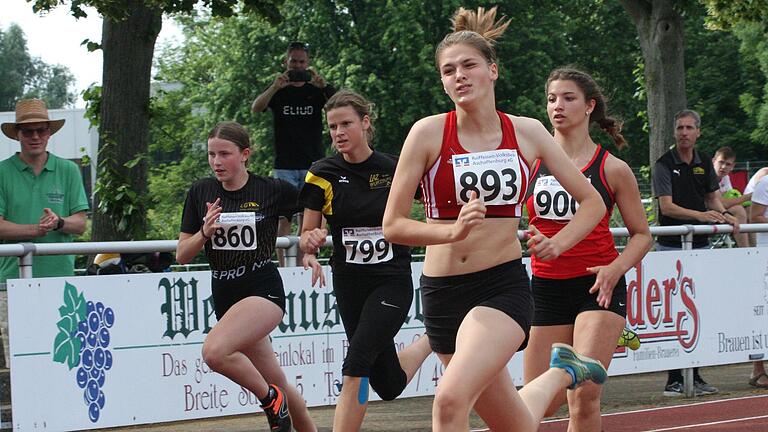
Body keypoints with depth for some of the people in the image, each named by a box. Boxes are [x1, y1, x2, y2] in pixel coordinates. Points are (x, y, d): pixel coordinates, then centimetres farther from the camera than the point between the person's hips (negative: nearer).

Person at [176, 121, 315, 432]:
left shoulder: (273, 190, -6)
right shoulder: (200, 193, 3)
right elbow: (182, 256, 4)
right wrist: (205, 232, -14)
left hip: (264, 291, -5)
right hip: (225, 297, 5)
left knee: (214, 351, -29)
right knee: (278, 387, 11)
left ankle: (270, 398, -7)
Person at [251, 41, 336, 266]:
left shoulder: (317, 89, 7)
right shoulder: (278, 90, 7)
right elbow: (256, 108, -11)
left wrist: (323, 86, -31)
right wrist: (275, 87, -28)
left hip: (312, 163, 1)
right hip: (285, 165, -1)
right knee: (284, 216, -6)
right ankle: (282, 264, -6)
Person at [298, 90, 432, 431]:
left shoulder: (394, 168, -5)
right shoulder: (323, 174, -3)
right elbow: (306, 235, 2)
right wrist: (310, 243, -22)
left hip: (392, 280, -3)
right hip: (349, 284, 3)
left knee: (355, 366, -21)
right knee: (389, 386, 10)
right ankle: (429, 342, 41)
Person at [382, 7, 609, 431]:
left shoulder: (526, 132, 1)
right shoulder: (429, 133, -5)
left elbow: (592, 202, 10)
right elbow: (392, 226, -6)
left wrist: (558, 244, -7)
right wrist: (453, 231, -23)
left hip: (503, 285, -1)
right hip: (442, 290, 2)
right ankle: (561, 372, 45)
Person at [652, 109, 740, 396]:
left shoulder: (705, 163, 11)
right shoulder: (664, 165, -6)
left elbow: (712, 197, 17)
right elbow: (667, 206, -13)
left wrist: (723, 214, -4)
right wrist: (700, 215, -26)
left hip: (700, 245, 5)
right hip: (671, 246, -5)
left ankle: (695, 376, 12)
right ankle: (674, 378, -4)